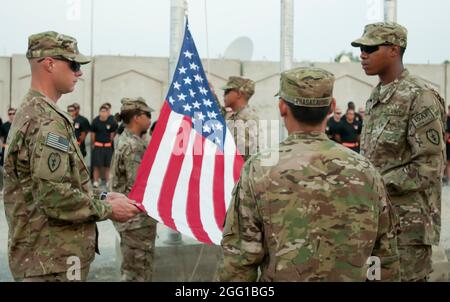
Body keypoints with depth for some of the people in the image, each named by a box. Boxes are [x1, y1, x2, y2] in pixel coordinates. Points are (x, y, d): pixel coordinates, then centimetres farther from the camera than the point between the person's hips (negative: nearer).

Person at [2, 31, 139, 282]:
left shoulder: (30, 112, 13)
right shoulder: (48, 121, -20)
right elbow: (55, 197, -25)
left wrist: (100, 198, 10)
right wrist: (108, 209, -12)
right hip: (53, 261, -10)